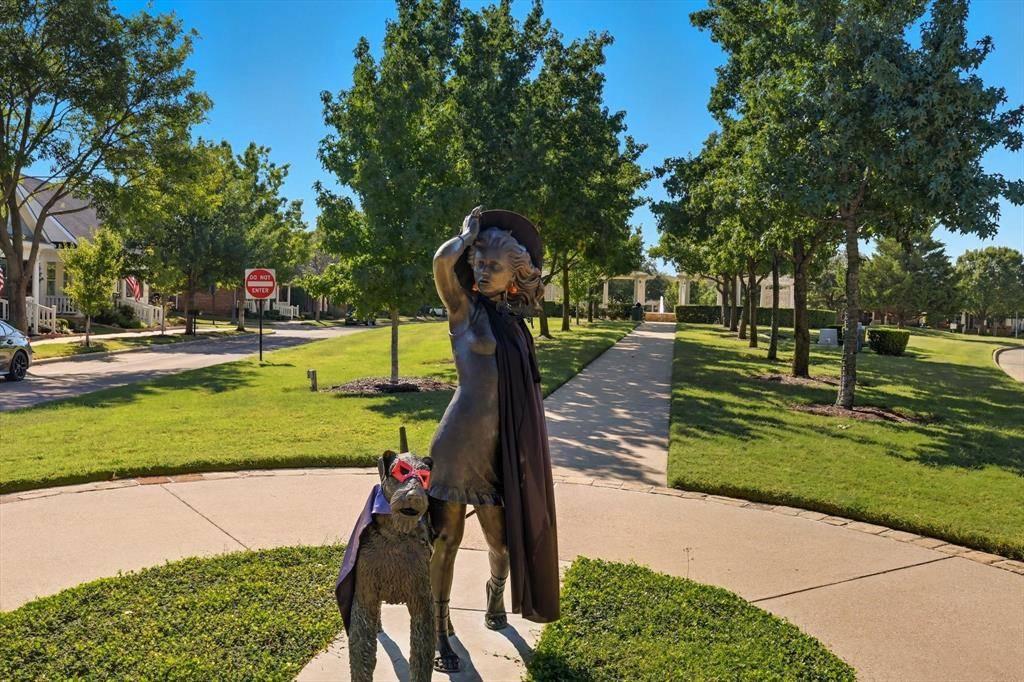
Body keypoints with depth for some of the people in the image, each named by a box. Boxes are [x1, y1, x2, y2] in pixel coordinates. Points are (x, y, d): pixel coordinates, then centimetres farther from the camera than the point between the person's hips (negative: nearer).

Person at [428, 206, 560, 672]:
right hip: (459, 439, -5)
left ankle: (495, 593, 45)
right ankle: (440, 626, 19)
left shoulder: (513, 321, 14)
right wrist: (470, 231, -4)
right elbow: (443, 260, -18)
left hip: (499, 446, 5)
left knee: (502, 537, 15)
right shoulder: (465, 309, -2)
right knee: (447, 535, 2)